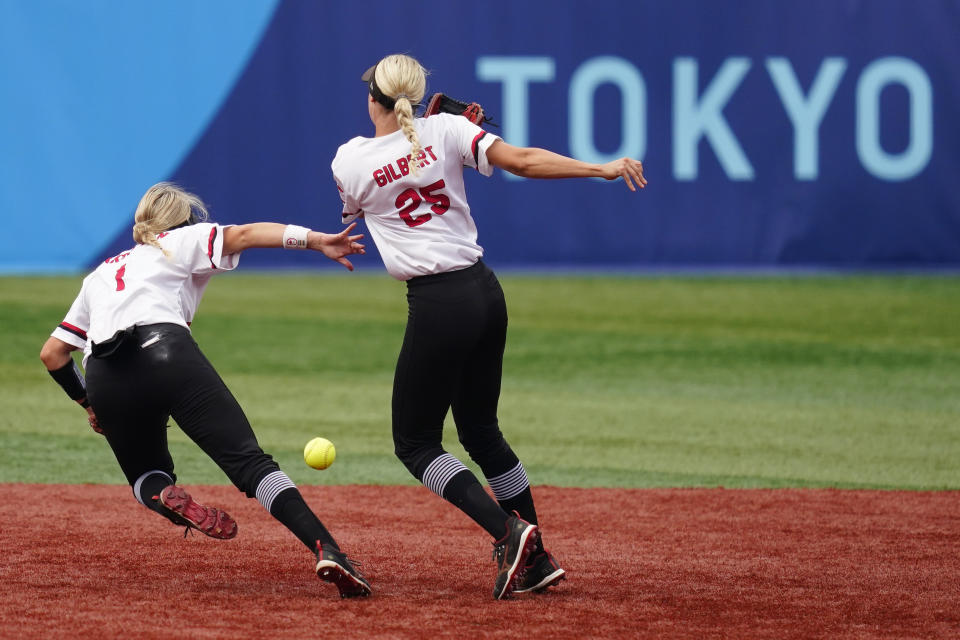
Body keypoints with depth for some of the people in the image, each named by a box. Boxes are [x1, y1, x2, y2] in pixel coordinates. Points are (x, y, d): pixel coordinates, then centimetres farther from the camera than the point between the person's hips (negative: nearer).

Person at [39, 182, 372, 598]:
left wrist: (87, 402, 41)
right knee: (248, 460, -10)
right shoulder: (182, 242, 26)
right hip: (165, 353, -4)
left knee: (147, 474, 26)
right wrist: (316, 240, -4)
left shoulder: (100, 274, 38)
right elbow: (242, 235, 7)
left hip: (104, 377, 4)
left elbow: (52, 353, 31)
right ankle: (326, 547, -28)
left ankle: (164, 496, -11)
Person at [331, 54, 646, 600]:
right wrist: (603, 169, -11)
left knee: (415, 443, 7)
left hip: (437, 305, -5)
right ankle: (538, 560, 19)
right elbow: (521, 160, -10)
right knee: (481, 431, 20)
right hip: (486, 291, 5)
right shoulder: (446, 130, 1)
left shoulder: (350, 161, -3)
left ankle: (509, 533, -13)